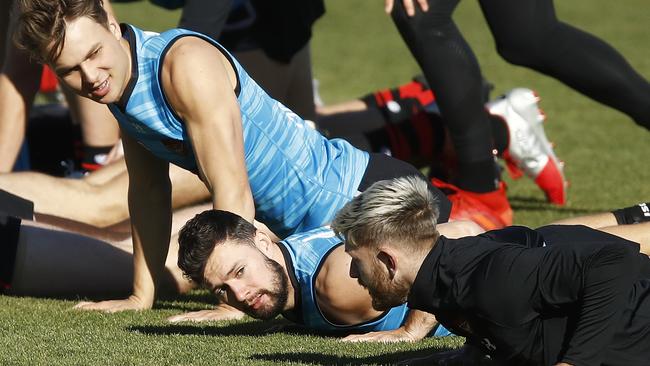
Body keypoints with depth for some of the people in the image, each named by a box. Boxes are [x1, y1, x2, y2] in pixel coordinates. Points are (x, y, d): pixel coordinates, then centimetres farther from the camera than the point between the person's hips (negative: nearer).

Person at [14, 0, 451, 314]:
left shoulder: (186, 64, -31)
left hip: (359, 191, -9)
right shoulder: (117, 78, -5)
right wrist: (142, 296, 7)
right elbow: (149, 189, 7)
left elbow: (235, 197, -31)